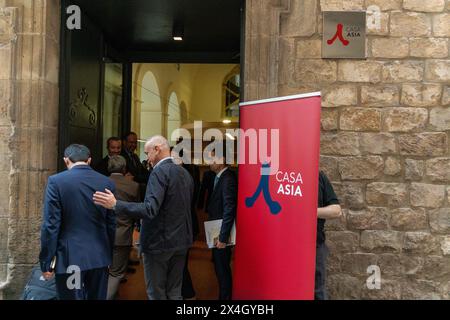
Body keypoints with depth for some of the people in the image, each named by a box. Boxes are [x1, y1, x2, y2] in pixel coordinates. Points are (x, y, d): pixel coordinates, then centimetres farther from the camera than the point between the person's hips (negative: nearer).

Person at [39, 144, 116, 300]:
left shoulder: (56, 181, -8)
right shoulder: (107, 183, 1)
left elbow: (51, 225, -10)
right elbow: (111, 224, 5)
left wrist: (46, 262, -2)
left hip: (70, 257, -3)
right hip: (100, 257, 3)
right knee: (97, 297, 16)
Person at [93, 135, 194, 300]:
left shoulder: (159, 172, -16)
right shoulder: (185, 173, 8)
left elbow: (150, 209, -27)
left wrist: (115, 204, -24)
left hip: (159, 242, -7)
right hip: (180, 242, 8)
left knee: (156, 294, 6)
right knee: (175, 293, 16)